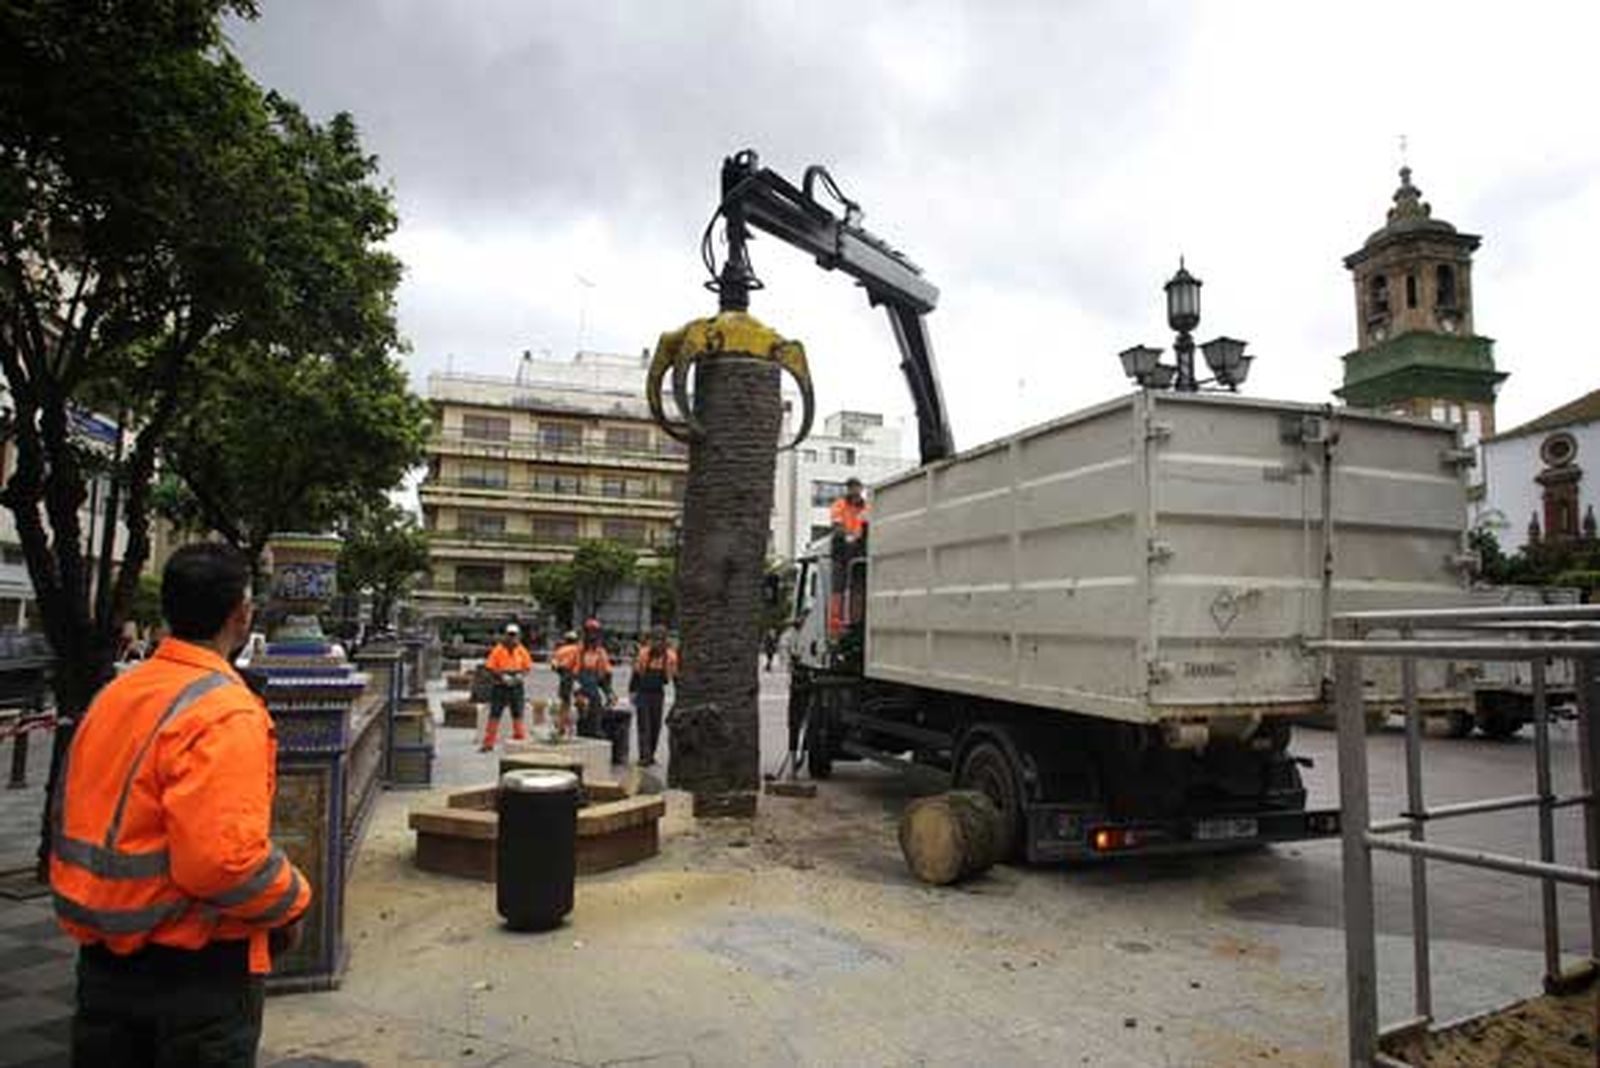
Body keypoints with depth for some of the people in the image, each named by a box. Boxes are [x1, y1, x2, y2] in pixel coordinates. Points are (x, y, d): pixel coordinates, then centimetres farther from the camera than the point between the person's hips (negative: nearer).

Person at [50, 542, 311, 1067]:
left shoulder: (113, 695, 3)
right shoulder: (223, 713, -23)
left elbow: (71, 820, 12)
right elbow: (224, 858, -30)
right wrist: (289, 903, -12)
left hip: (105, 953, 7)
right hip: (197, 966, -7)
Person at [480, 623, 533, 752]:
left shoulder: (521, 650, 4)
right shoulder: (498, 650, -6)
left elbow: (528, 667, 9)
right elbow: (490, 668, -7)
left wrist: (521, 675, -9)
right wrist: (502, 677, -18)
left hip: (516, 687, 3)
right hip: (500, 687, -2)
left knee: (518, 714, 8)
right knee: (494, 714, 0)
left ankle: (520, 740, 18)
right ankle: (488, 743, 7)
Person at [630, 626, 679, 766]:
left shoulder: (670, 656, -4)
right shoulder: (643, 653, -12)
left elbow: (674, 676, 5)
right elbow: (636, 673, -2)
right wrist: (632, 690, 1)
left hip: (658, 694, 3)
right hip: (643, 693, -3)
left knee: (656, 727, 8)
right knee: (644, 727, -6)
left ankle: (650, 755, 20)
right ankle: (644, 756, -8)